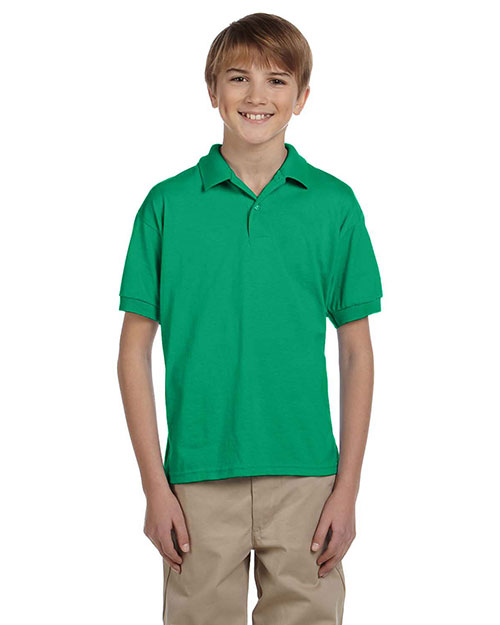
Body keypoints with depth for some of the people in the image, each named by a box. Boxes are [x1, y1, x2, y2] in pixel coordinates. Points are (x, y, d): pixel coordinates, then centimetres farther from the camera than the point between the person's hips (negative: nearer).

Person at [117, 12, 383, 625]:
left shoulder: (334, 204, 2)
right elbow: (135, 349, 1)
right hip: (199, 480, 0)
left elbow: (356, 352, 4)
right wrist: (155, 486, -4)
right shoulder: (167, 204, 0)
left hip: (306, 479, 1)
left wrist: (347, 488, -1)